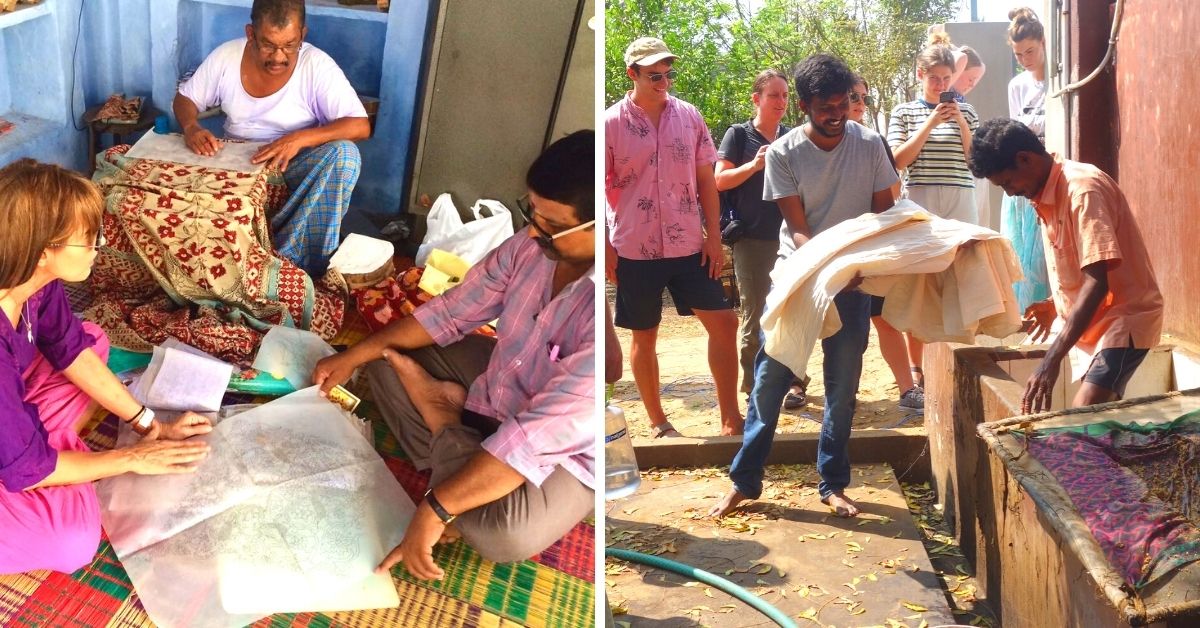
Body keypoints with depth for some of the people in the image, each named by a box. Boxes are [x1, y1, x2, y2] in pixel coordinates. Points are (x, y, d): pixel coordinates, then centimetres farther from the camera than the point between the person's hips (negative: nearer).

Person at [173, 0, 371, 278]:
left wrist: (299, 139, -38)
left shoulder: (317, 66, -18)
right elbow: (184, 99, 3)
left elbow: (360, 126, -24)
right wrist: (191, 127, -22)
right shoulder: (226, 56, -9)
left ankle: (290, 260, -29)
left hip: (294, 166, -2)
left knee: (344, 154, -33)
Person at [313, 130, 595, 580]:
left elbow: (539, 437, -39)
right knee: (387, 355, 5)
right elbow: (452, 312, -1)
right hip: (501, 383, 7)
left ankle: (444, 423, -4)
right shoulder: (533, 245, -15)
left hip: (564, 452, -6)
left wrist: (436, 509, -37)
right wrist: (352, 357, 0)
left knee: (502, 533, -34)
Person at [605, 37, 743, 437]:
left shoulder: (688, 116, 4)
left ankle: (731, 419, 9)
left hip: (689, 246, 3)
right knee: (644, 335, 8)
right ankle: (657, 422, 23)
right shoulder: (611, 123, -4)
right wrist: (605, 247, -5)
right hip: (634, 250, -2)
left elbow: (706, 179, 6)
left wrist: (714, 238, 1)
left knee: (724, 322, -1)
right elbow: (600, 188, -2)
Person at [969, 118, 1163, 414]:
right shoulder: (1047, 194, 8)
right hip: (1098, 321, 10)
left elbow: (1096, 281, -29)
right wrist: (1055, 304, 14)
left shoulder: (1082, 188, -21)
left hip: (1123, 317, -10)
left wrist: (1051, 359, -34)